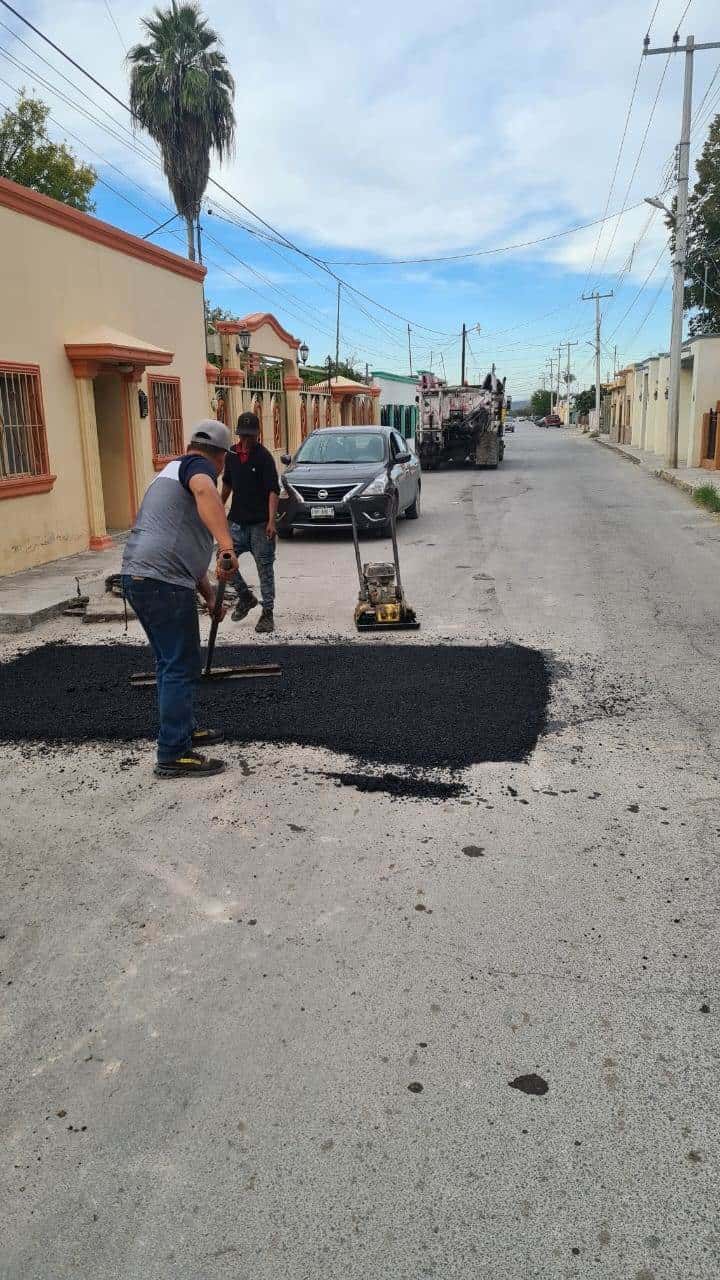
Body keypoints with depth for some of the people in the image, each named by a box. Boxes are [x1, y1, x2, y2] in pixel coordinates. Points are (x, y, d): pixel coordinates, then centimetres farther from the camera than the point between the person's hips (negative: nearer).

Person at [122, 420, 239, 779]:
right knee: (181, 668, -3)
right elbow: (204, 491, -30)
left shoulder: (172, 471, 28)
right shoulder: (199, 466, -2)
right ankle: (173, 756, 1)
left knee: (171, 663, 21)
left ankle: (183, 731, 34)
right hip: (164, 583, -10)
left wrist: (207, 591, 37)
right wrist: (226, 544, -39)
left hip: (138, 576, 10)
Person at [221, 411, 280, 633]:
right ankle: (246, 596, 20)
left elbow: (273, 491, -15)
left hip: (260, 523, -5)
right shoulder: (231, 454, 8)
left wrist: (271, 521, -25)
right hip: (237, 521, 5)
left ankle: (268, 613, 10)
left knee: (265, 567, 0)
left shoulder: (264, 457, -9)